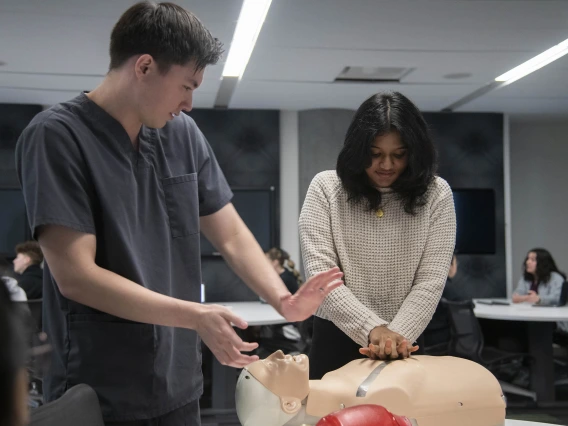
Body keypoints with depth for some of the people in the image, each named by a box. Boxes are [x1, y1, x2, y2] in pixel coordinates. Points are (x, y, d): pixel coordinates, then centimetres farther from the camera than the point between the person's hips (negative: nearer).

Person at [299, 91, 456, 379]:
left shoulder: (435, 194, -5)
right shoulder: (326, 188, -8)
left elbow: (431, 280, -9)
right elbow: (319, 275, -15)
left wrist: (397, 335, -22)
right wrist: (373, 328, -25)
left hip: (410, 340, 1)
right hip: (338, 338, 0)